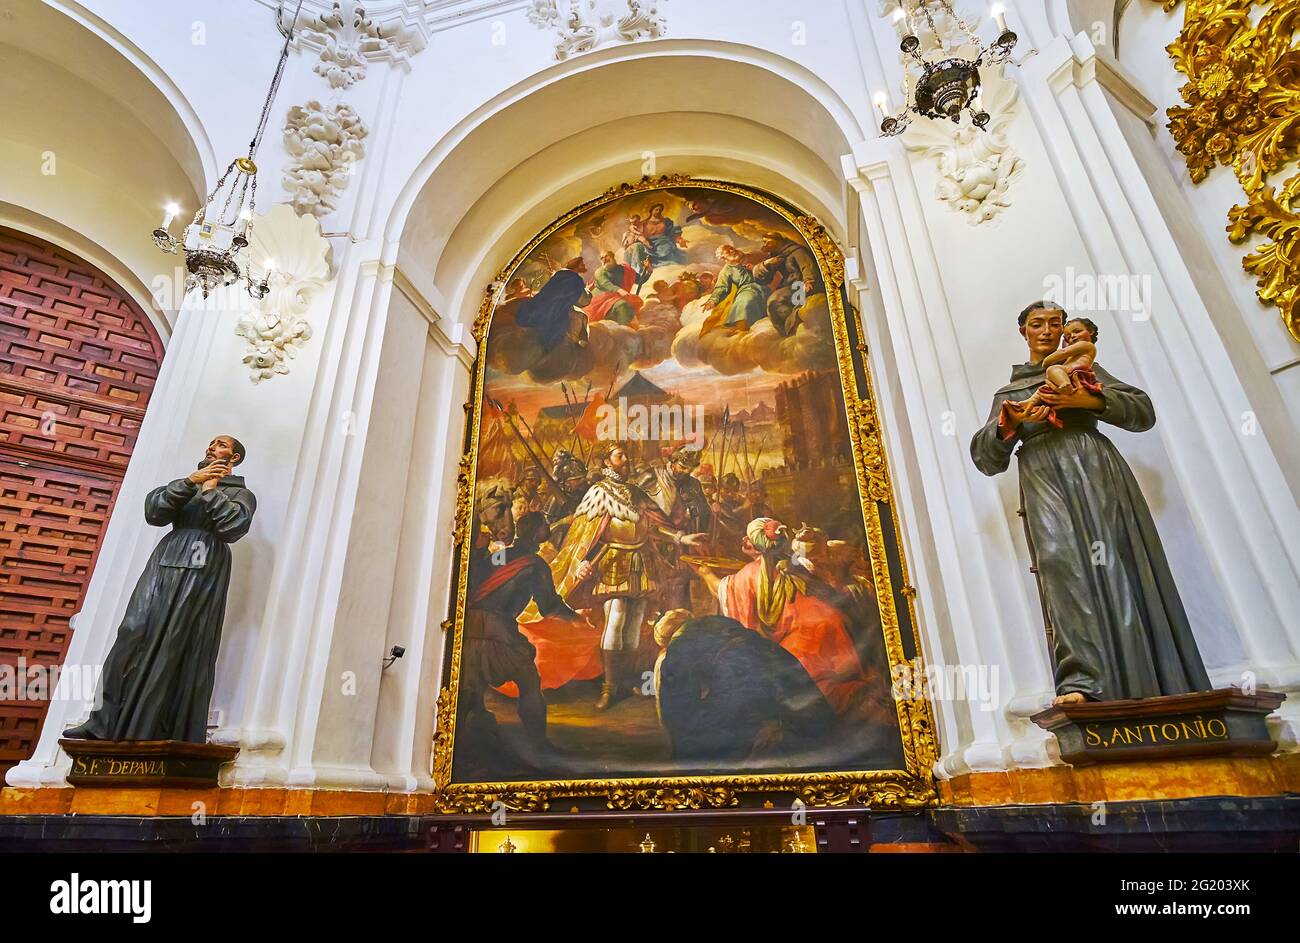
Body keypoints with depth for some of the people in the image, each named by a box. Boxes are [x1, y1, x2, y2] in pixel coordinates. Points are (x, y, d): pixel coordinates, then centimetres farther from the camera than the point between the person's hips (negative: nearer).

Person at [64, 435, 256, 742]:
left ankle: (170, 734, -6)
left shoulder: (241, 494, 14)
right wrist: (191, 481, -4)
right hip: (164, 565, 4)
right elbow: (153, 510, 7)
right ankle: (106, 723, -5)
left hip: (202, 572, -4)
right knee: (134, 636, -8)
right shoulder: (185, 484, 27)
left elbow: (233, 526, -7)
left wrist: (211, 491, 2)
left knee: (181, 652, -8)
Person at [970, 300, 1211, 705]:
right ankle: (1080, 681, -35)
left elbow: (1144, 411, 12)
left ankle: (1153, 690, -13)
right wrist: (1010, 421, -6)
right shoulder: (1007, 392, 26)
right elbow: (985, 457, 13)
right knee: (1061, 560, -24)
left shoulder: (1084, 367, 25)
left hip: (1095, 468, 1)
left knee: (1116, 565, -14)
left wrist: (1090, 400, -5)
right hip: (1043, 478, 0)